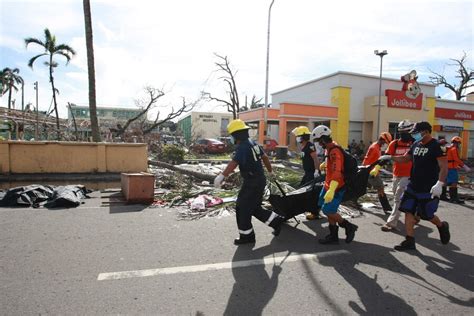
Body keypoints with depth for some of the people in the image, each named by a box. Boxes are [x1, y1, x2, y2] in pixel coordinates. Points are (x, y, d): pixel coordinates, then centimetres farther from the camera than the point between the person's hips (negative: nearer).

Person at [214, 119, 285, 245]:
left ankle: (246, 236, 15)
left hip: (251, 183, -9)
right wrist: (270, 171, 33)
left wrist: (221, 176, -37)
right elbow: (265, 157, 20)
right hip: (260, 180, 9)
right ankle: (277, 221, 25)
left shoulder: (242, 147, -19)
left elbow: (233, 163, -32)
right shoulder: (253, 143, 11)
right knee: (255, 208, 21)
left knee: (242, 208, 4)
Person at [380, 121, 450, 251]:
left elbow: (444, 167, -18)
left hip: (428, 189, -7)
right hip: (413, 186, 7)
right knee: (408, 211, 3)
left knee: (426, 215, 5)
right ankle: (409, 241, 11)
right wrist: (389, 157, 5)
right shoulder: (416, 145, 9)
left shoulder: (436, 146, -13)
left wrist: (439, 184, -28)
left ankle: (442, 226, 37)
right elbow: (405, 158, 20)